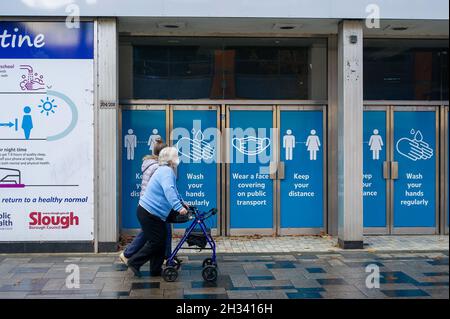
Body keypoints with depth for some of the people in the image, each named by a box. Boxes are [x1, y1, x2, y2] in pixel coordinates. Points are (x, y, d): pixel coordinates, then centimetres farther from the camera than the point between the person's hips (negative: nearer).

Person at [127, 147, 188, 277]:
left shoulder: (166, 170, 17)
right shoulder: (166, 171, -18)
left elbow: (173, 191, 32)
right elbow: (169, 191, -34)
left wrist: (182, 202, 34)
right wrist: (178, 207, -39)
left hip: (153, 213, 11)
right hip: (149, 213, -11)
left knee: (161, 241, 12)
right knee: (156, 241, -4)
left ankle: (156, 270, 18)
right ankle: (134, 262, 6)